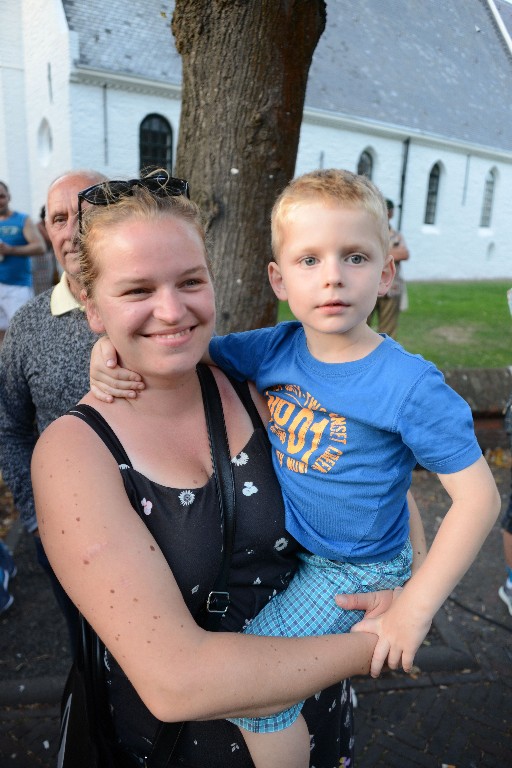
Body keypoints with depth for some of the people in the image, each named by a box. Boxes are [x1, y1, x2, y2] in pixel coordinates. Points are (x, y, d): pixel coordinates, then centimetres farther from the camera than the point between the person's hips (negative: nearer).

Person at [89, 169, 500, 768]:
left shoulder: (410, 387, -25)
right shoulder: (275, 348, -11)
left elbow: (478, 498, -21)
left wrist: (411, 610, -23)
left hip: (354, 568, -5)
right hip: (284, 543, 6)